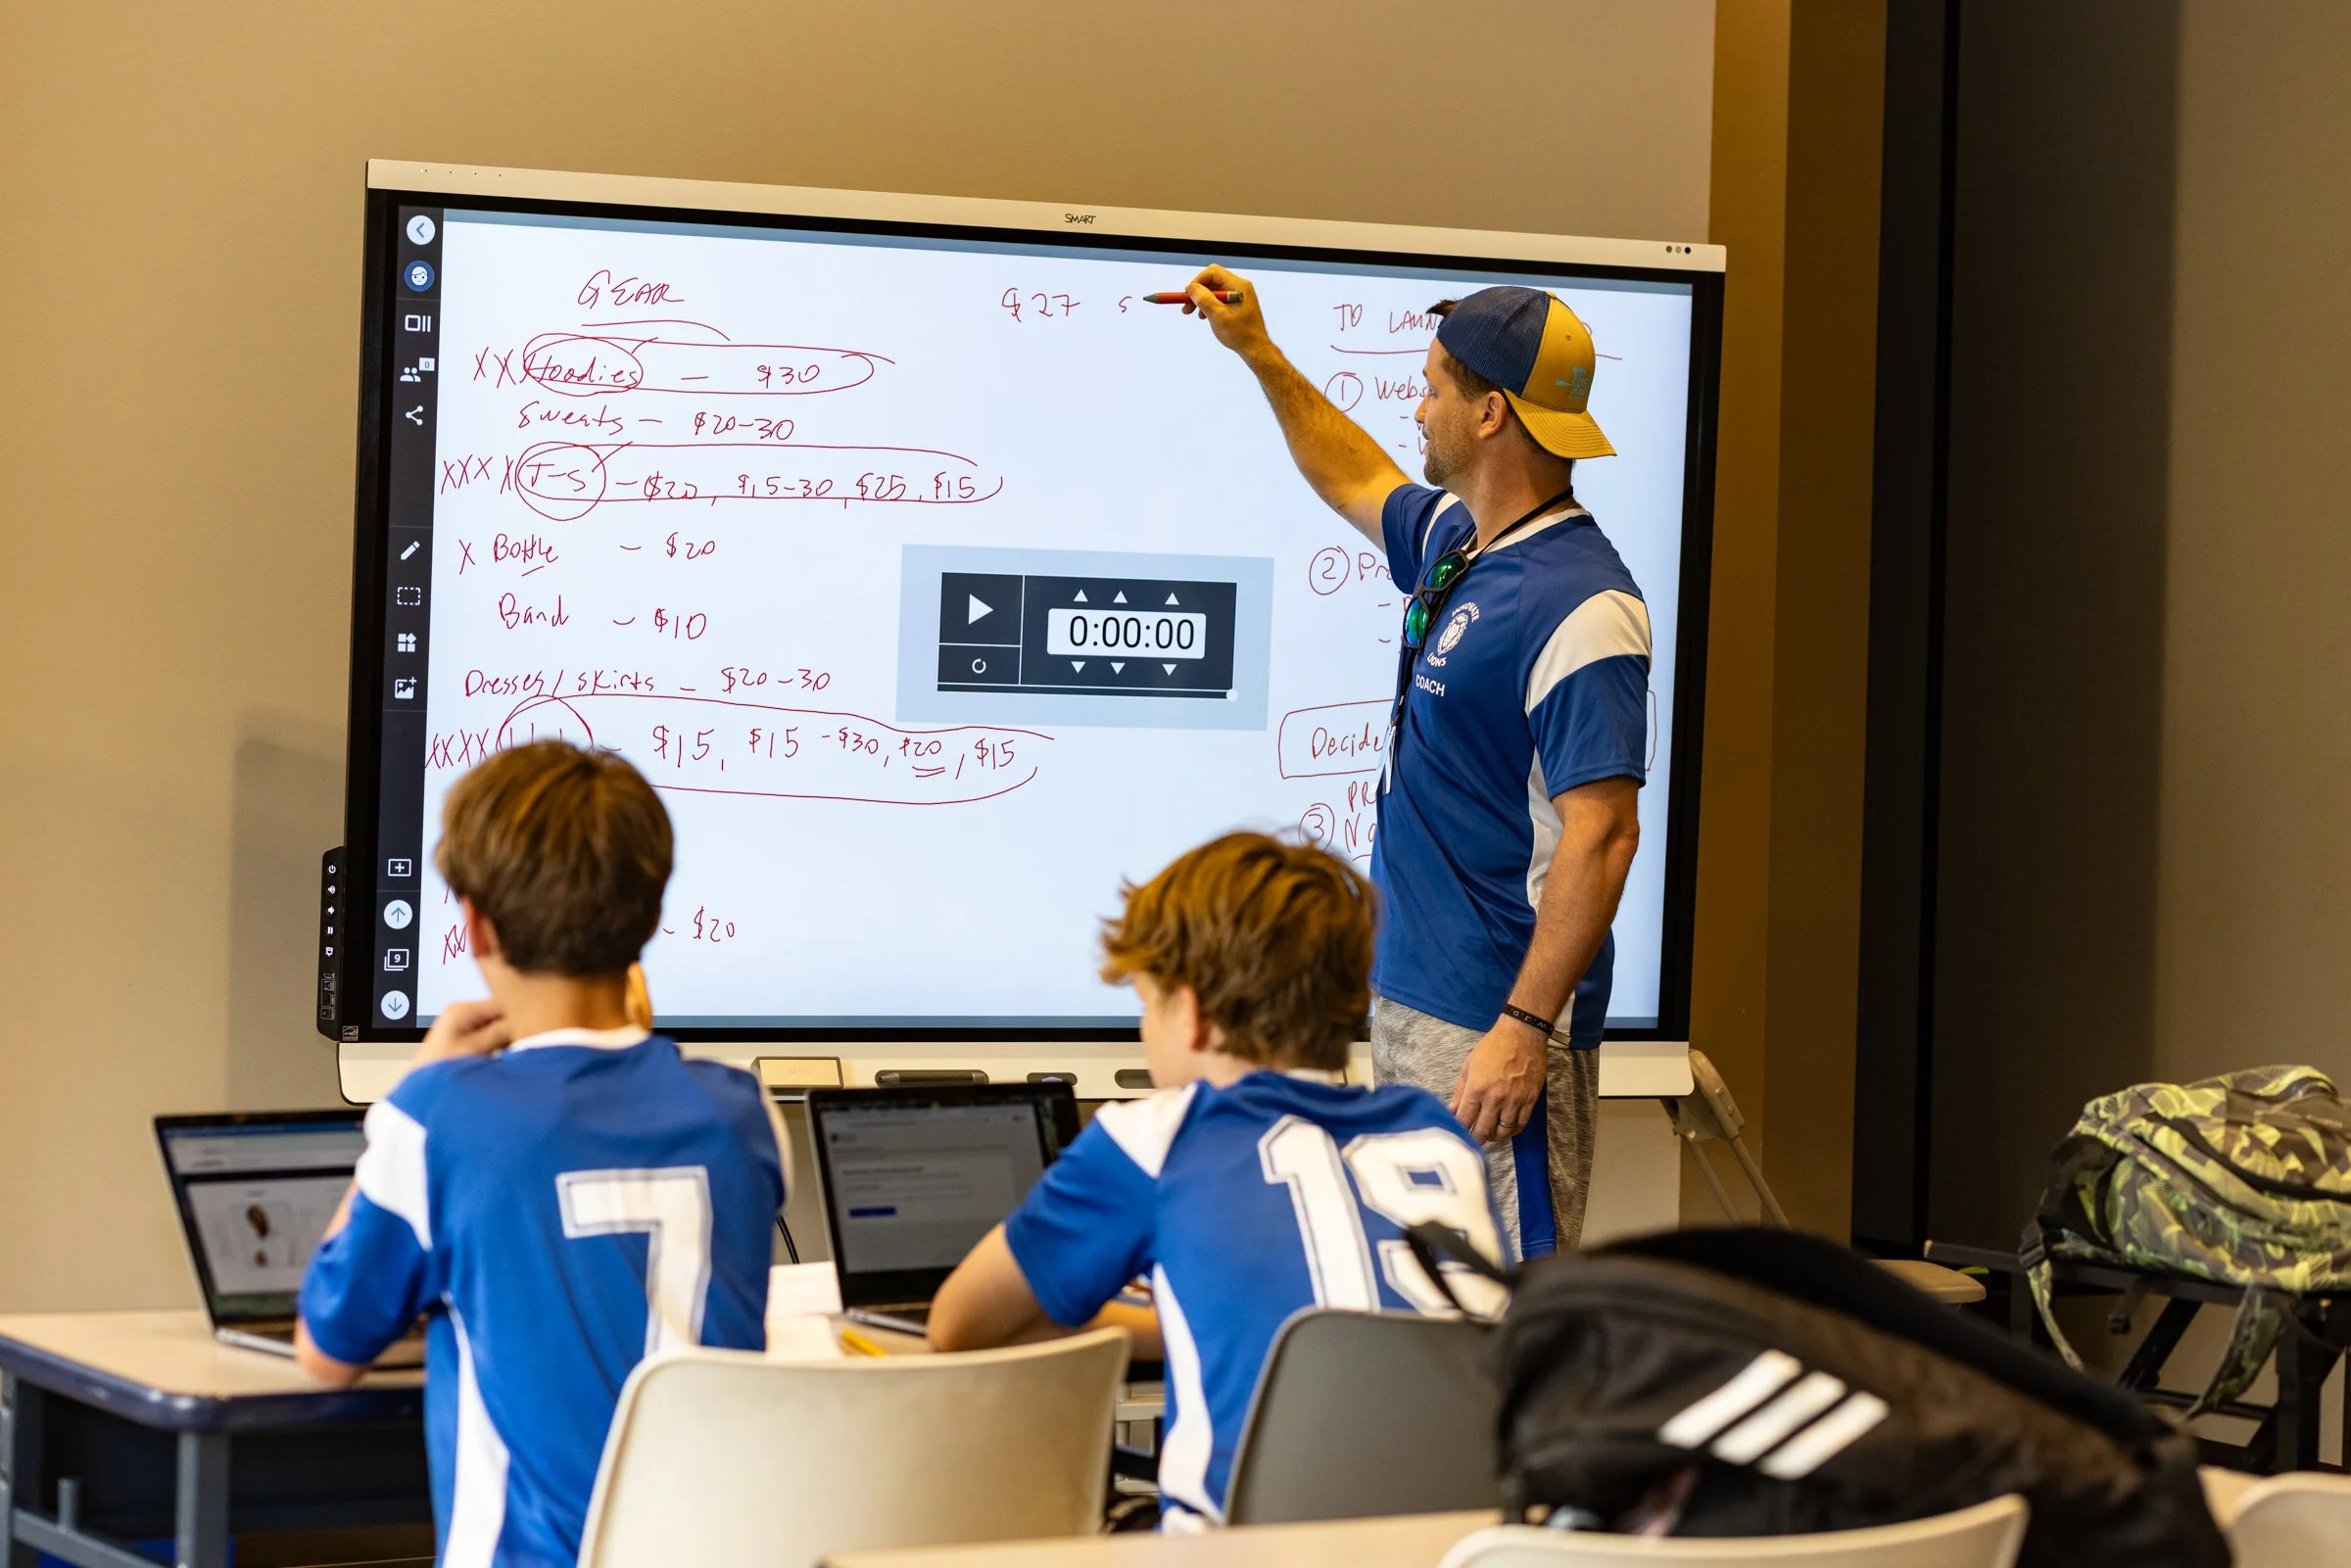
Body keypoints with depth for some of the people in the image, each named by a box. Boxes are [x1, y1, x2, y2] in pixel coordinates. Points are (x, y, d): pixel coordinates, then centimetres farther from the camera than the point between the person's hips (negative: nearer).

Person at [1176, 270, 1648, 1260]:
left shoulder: (1579, 603, -19)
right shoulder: (1456, 540, 11)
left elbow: (1603, 833, -24)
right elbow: (1360, 485, 36)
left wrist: (1525, 1029, -27)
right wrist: (1259, 355, 35)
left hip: (1498, 1023, -10)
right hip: (1409, 997, 10)